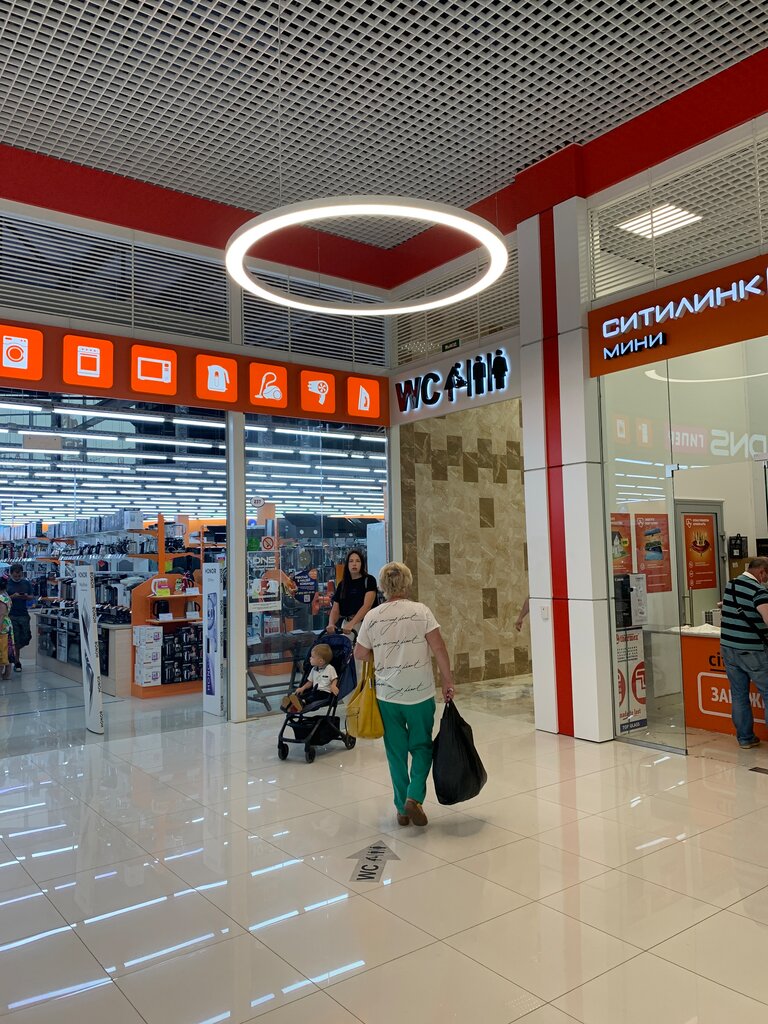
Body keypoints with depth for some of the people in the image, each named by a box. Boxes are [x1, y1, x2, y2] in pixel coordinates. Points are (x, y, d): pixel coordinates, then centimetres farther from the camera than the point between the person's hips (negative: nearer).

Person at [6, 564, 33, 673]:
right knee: (16, 640, 0)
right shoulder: (6, 583, -3)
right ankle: (17, 662, 10)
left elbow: (31, 597, 12)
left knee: (26, 637, 6)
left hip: (24, 614, 3)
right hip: (11, 615, -3)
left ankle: (13, 651, 35)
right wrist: (13, 596, -19)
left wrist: (26, 597, -10)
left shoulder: (26, 583, 7)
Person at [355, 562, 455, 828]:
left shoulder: (373, 616, -2)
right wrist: (447, 681, -5)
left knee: (396, 751, 13)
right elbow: (438, 648, -12)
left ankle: (402, 808, 19)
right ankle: (414, 796, -2)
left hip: (387, 695, 2)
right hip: (420, 693, -2)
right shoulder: (420, 611, -8)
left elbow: (360, 653, 5)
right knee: (422, 746, 14)